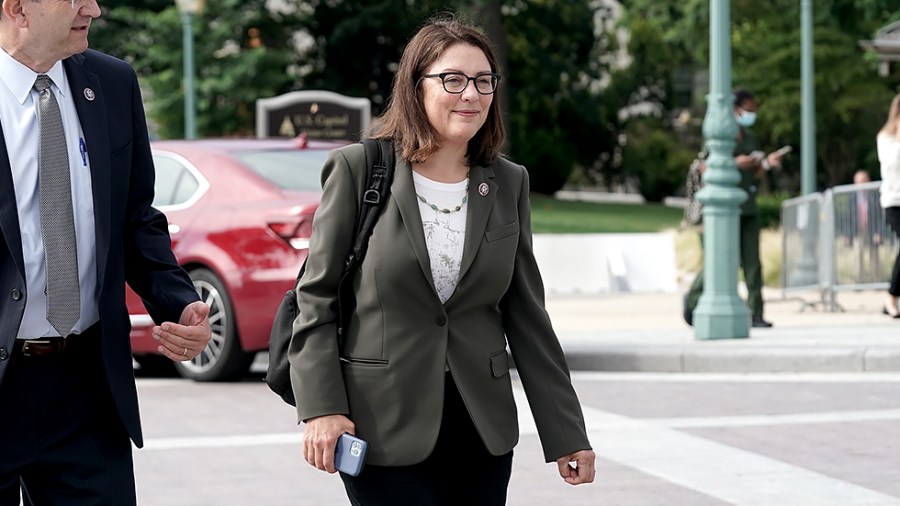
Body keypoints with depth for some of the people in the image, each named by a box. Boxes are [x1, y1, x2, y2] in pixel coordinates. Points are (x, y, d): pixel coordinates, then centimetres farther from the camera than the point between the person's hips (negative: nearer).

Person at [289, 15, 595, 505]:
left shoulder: (508, 184, 8)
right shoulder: (358, 170, -2)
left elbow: (527, 317, 10)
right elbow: (316, 296, -2)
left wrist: (566, 434, 7)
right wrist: (321, 408, -12)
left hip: (482, 436, 4)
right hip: (384, 433, -3)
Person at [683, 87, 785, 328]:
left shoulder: (750, 137, 16)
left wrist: (767, 162, 2)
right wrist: (735, 163, -18)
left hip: (748, 207, 6)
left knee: (752, 262, -2)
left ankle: (755, 315, -3)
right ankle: (692, 298, 20)